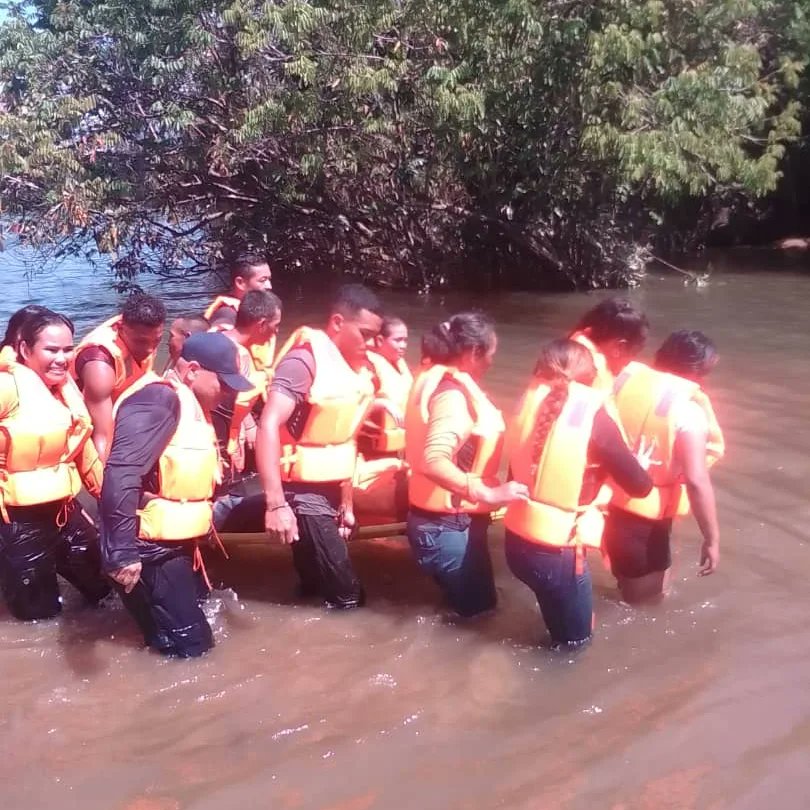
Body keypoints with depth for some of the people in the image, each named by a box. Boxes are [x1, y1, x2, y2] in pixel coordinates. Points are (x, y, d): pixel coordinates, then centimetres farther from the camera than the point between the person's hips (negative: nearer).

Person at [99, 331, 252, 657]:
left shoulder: (189, 404, 14)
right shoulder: (159, 399, -19)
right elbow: (121, 475, -29)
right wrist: (121, 552, -32)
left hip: (177, 543, 10)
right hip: (152, 548, -10)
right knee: (190, 644, -4)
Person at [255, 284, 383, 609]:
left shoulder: (357, 368, 8)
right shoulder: (306, 359, -17)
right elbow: (268, 426, -27)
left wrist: (346, 503, 16)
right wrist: (275, 503, -34)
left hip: (330, 491, 8)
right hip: (304, 491, -8)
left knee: (319, 589, 14)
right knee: (347, 598, -6)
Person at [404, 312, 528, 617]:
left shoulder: (438, 381, 8)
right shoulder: (452, 394, -23)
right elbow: (433, 462, -38)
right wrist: (488, 493, -45)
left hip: (448, 521, 10)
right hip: (449, 526, -10)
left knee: (473, 606, 22)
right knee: (477, 610, 2)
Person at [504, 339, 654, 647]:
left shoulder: (532, 401, 1)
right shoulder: (593, 416, -13)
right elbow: (639, 486, -6)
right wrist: (641, 466, 16)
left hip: (516, 539, 6)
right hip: (556, 550, -6)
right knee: (575, 636, 19)